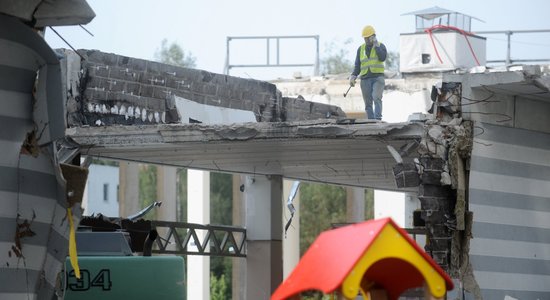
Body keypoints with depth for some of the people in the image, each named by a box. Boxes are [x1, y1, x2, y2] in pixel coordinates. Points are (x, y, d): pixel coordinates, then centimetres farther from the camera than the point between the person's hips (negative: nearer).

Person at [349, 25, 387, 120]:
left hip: (378, 77, -4)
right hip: (365, 79, 4)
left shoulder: (380, 46, 6)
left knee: (377, 98, -24)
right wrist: (353, 76, -4)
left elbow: (383, 58, -14)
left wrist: (376, 45, -11)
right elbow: (357, 66, 13)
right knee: (368, 104, -1)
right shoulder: (361, 49, 14)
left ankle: (378, 119, -34)